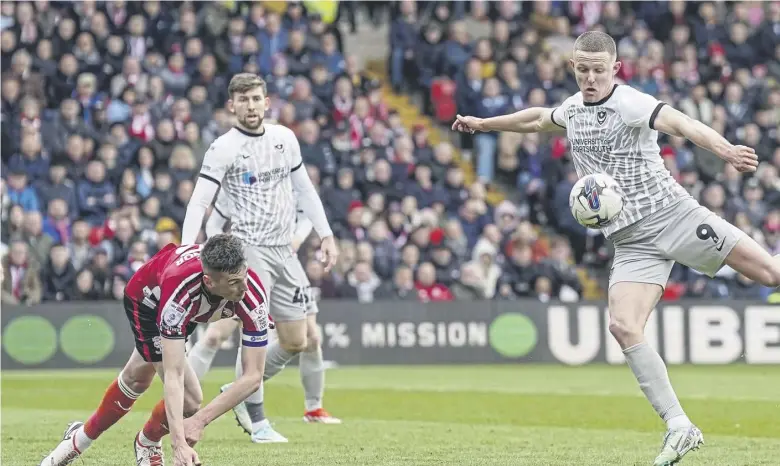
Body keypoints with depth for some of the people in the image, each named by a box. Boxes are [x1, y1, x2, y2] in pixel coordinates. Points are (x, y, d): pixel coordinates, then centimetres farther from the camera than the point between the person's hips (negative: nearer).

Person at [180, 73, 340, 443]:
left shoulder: (285, 138, 8)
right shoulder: (223, 149, -9)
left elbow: (304, 189, 18)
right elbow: (199, 202, -15)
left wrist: (326, 235, 13)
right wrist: (187, 250, -28)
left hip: (284, 250, 6)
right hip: (248, 248, -6)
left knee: (296, 342, 8)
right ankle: (258, 423, -9)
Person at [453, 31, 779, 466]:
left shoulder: (629, 103, -11)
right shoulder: (573, 108, 13)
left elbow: (679, 122, -30)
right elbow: (538, 118, 37)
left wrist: (725, 150, -48)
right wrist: (483, 123, 49)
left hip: (673, 214, -5)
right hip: (633, 242, 5)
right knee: (623, 327, -15)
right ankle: (679, 428, -14)